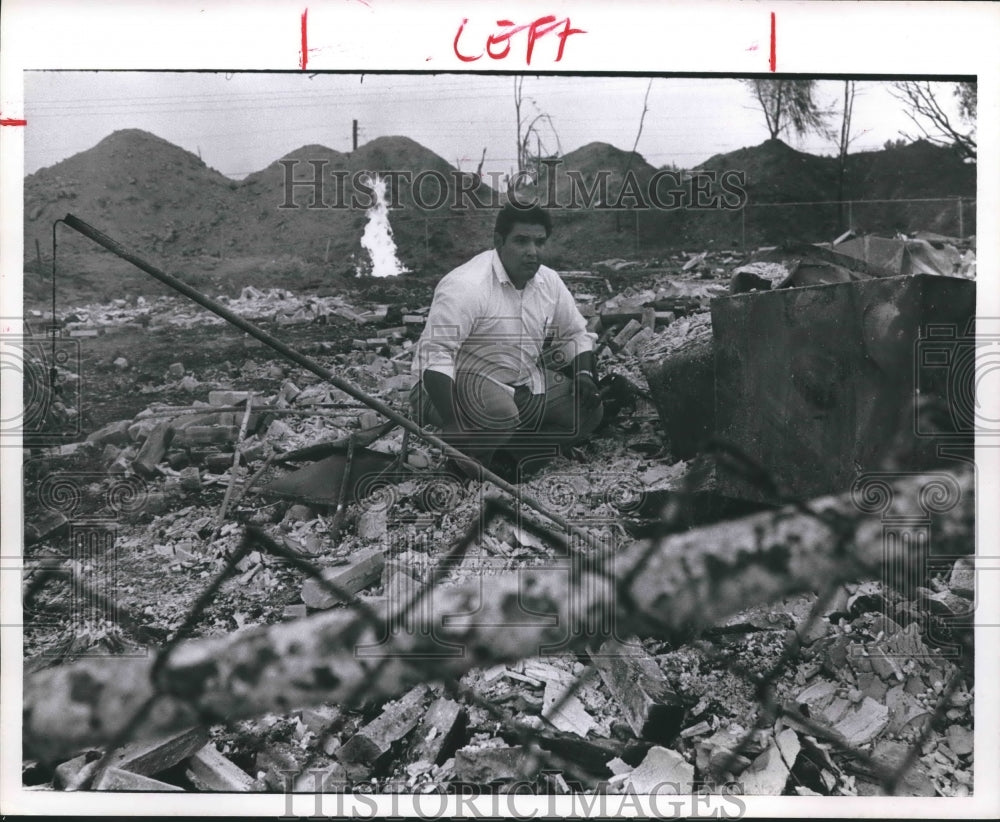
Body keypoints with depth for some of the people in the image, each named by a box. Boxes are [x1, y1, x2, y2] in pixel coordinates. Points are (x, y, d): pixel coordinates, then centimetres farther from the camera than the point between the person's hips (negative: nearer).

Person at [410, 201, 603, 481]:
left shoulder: (549, 282, 2)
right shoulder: (465, 285, -23)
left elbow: (575, 333, 16)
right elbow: (434, 353, -28)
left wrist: (584, 374, -5)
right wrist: (450, 422, -38)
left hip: (525, 384, 8)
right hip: (465, 382, -8)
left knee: (589, 410, -3)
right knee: (502, 414, -38)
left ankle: (505, 453, -6)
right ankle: (464, 454, -7)